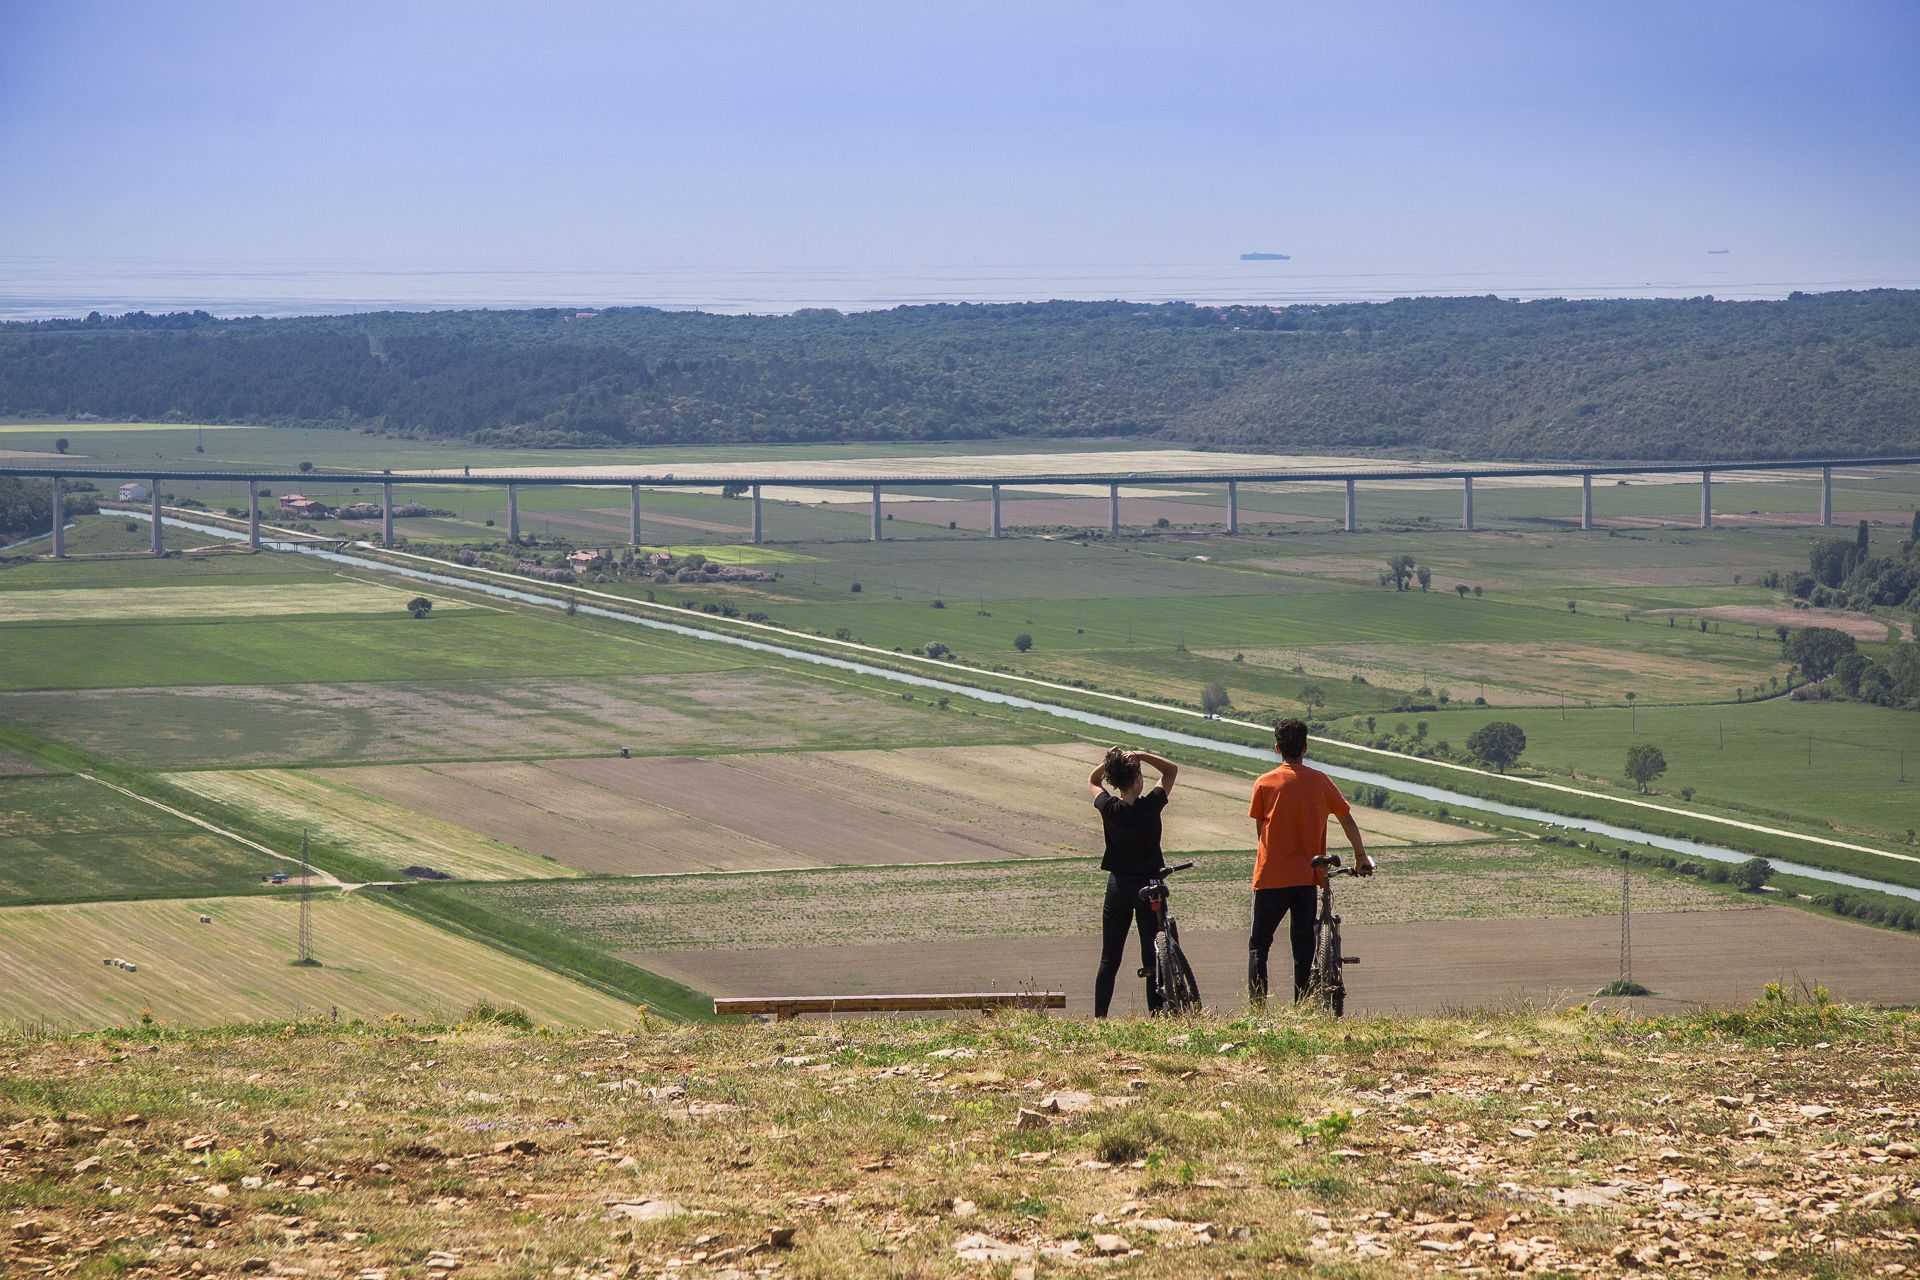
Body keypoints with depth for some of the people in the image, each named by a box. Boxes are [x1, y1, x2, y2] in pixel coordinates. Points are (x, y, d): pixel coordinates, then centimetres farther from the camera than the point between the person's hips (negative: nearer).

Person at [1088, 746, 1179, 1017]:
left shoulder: (1109, 808, -9)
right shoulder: (1150, 806, -13)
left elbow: (1092, 780, 13)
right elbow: (1171, 769, 2)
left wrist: (1109, 761, -4)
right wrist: (1140, 756, -10)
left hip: (1117, 885, 2)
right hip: (1148, 883, -2)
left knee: (1109, 960, 8)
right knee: (1153, 956, 4)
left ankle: (1099, 1017, 7)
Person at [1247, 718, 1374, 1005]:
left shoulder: (1265, 783, -1)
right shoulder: (1320, 781, 4)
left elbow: (1260, 830, 5)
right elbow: (1347, 820, 11)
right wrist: (1361, 857, 23)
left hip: (1271, 875, -2)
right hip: (1307, 876, 2)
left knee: (1258, 945, 4)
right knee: (1303, 947, 9)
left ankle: (1256, 1007, -7)